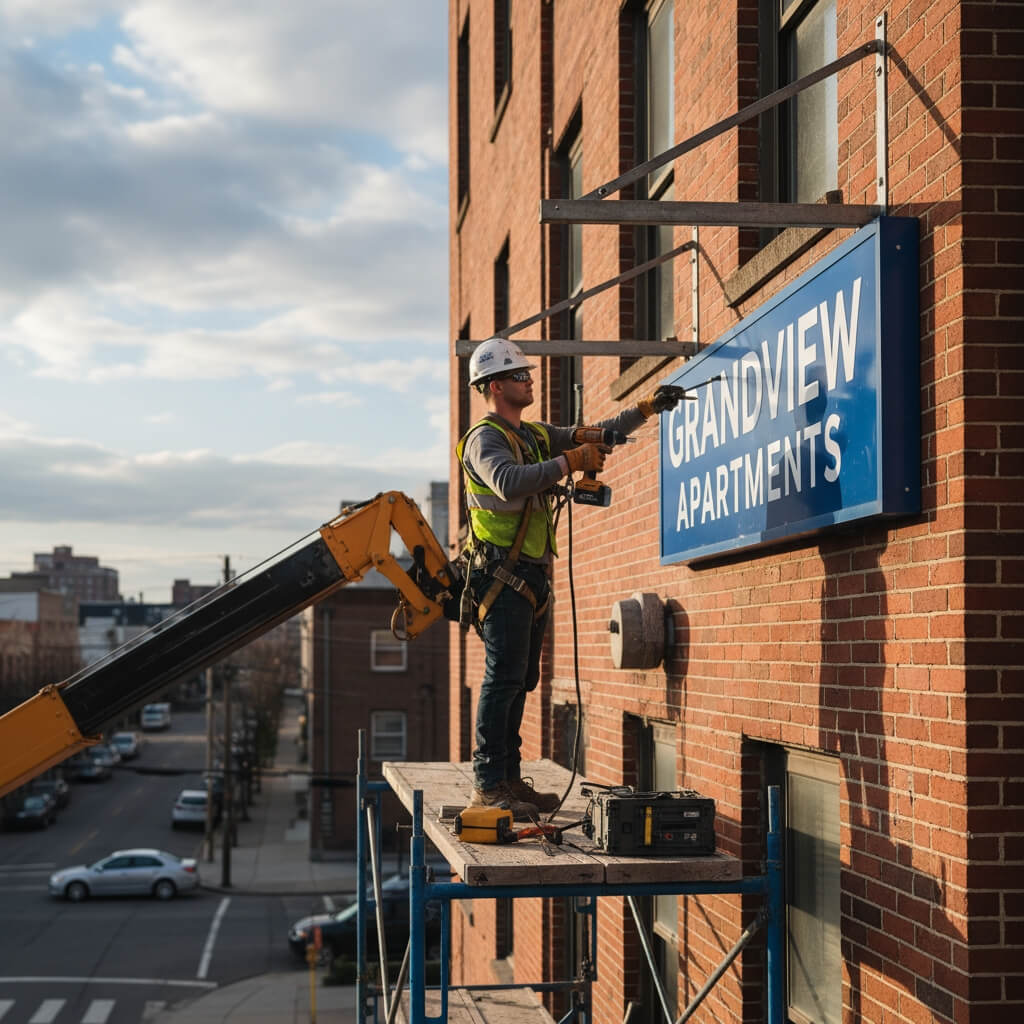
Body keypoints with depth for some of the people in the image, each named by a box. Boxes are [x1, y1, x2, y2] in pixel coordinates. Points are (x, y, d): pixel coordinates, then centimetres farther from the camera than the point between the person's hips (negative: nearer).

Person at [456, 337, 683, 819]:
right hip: (502, 573, -9)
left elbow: (592, 435, 24)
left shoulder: (536, 436, 19)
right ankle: (487, 784, -11)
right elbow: (508, 483, -28)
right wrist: (569, 462, -26)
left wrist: (646, 409, 14)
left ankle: (510, 779, 13)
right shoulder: (484, 439, -9)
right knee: (503, 677, -12)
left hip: (531, 575, 9)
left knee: (520, 680, 9)